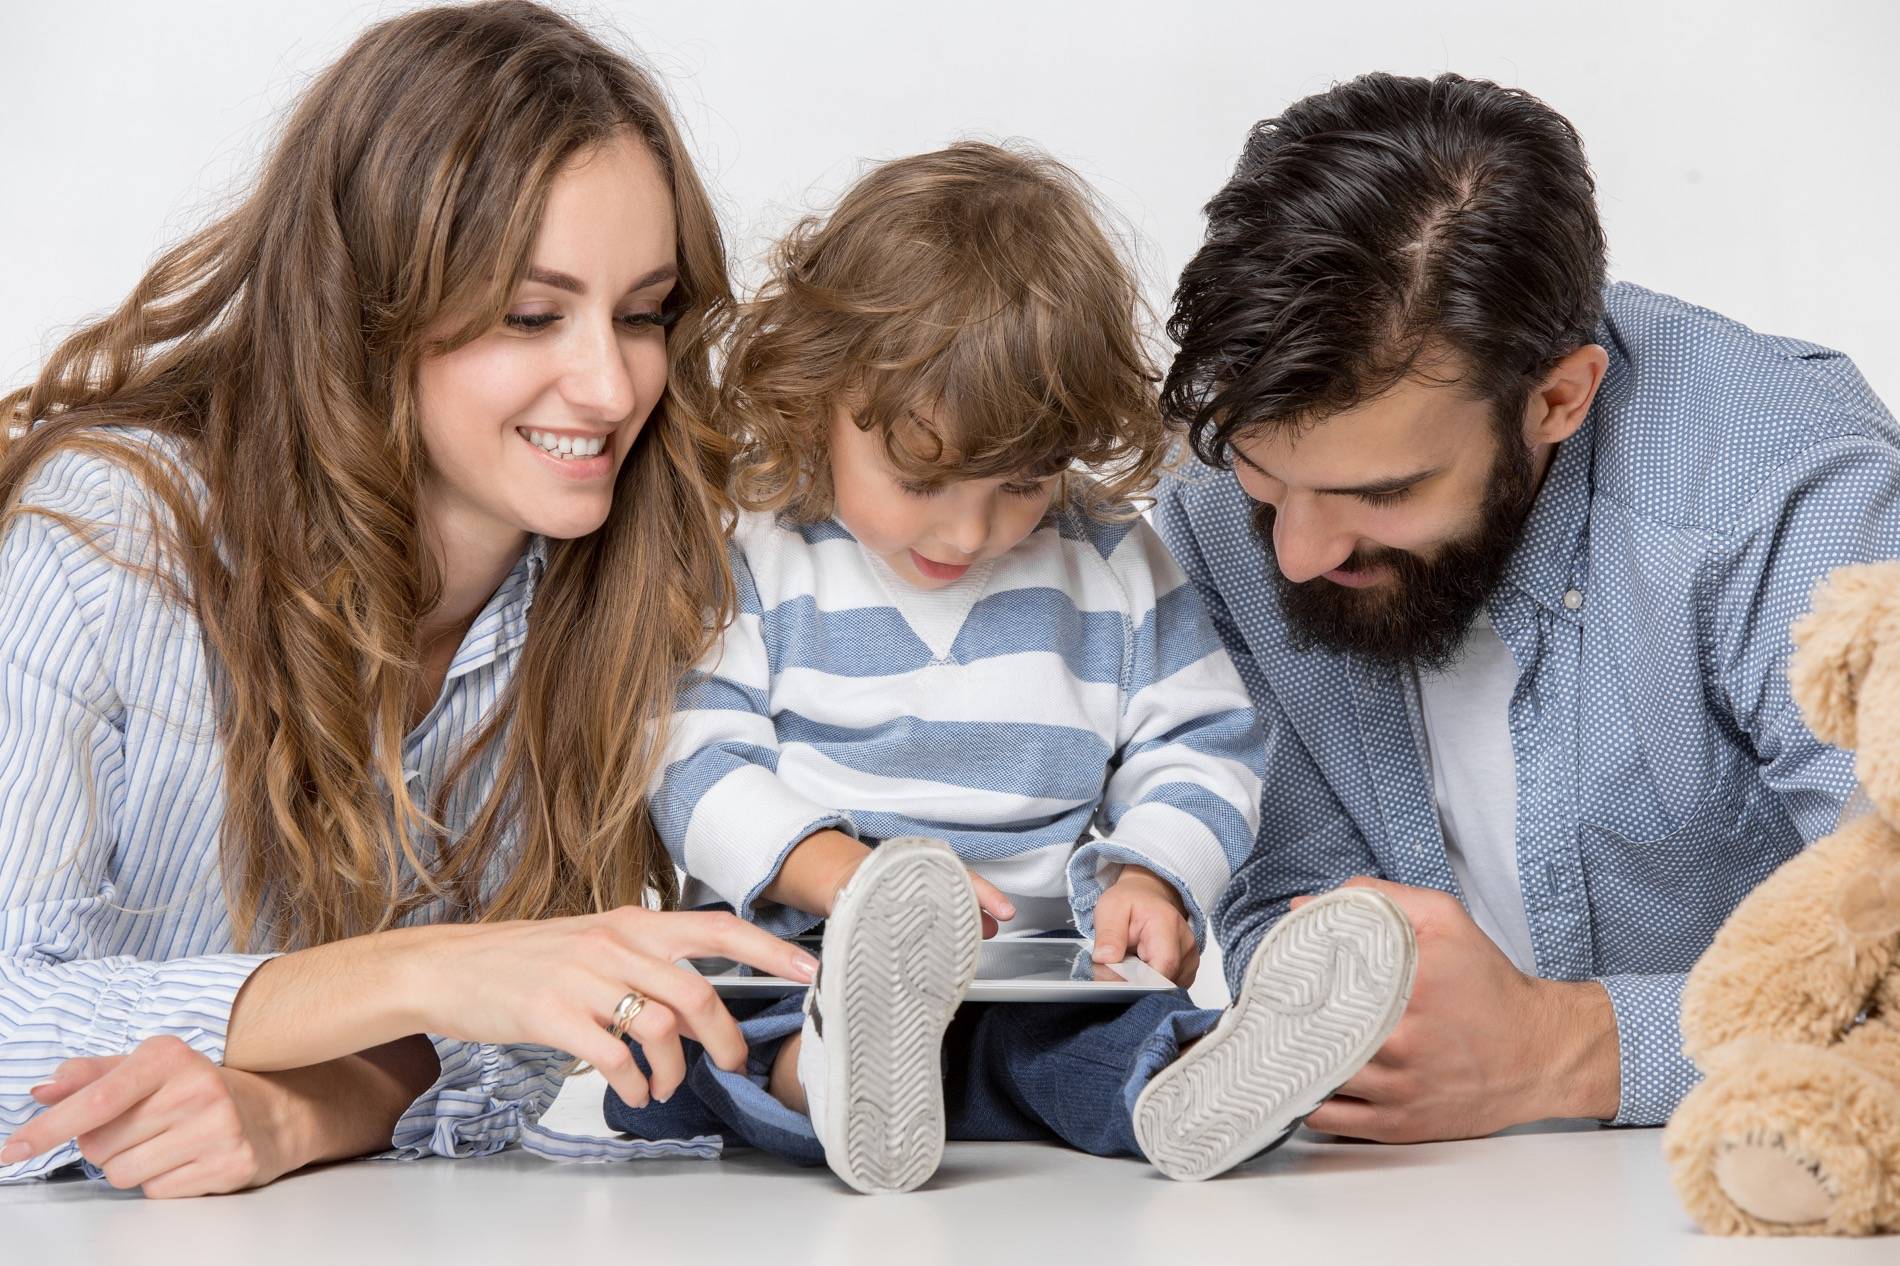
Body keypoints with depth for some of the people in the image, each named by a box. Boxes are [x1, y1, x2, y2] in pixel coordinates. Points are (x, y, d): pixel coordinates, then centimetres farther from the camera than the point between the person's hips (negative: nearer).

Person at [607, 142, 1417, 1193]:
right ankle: (836, 1078, -61)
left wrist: (1147, 878, -8)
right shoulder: (752, 561, 2)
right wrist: (845, 873, -21)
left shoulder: (1113, 567, 10)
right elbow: (691, 763, -4)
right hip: (787, 984, -3)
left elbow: (1197, 751, 14)